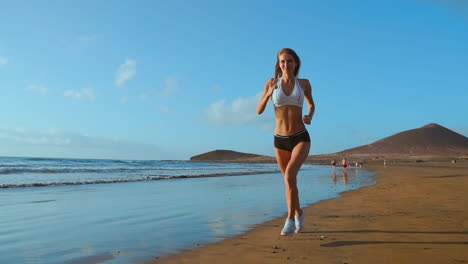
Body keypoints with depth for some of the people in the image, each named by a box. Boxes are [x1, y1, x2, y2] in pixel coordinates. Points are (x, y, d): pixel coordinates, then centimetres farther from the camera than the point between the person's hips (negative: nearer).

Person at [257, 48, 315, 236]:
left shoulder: (304, 83, 1)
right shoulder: (271, 82, -1)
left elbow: (311, 104, 17)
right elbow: (259, 110, -1)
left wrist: (309, 117, -6)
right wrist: (268, 94, -20)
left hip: (301, 139, -2)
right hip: (280, 140, 2)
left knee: (289, 174, -27)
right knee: (290, 181, 14)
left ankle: (290, 219, -17)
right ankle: (298, 213, 39)